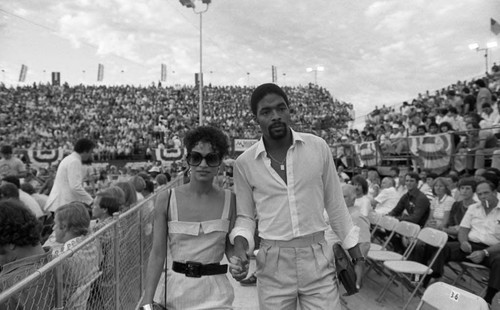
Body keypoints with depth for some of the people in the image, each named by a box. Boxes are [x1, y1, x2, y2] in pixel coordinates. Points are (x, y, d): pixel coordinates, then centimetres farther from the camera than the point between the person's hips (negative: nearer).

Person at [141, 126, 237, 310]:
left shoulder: (230, 200, -5)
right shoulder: (166, 200, -6)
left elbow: (230, 246, 2)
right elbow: (158, 253, -5)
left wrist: (237, 261, -17)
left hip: (215, 293, 0)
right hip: (178, 290, 0)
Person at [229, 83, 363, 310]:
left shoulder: (318, 147, -4)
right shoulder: (244, 163, -5)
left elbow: (335, 203, 5)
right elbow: (245, 216, 5)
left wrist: (353, 247, 10)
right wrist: (240, 244, -13)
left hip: (318, 259, 0)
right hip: (273, 262, 0)